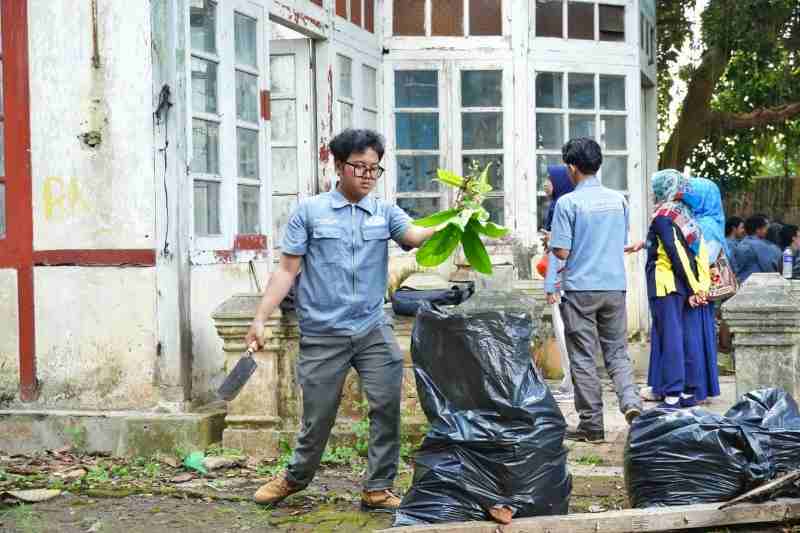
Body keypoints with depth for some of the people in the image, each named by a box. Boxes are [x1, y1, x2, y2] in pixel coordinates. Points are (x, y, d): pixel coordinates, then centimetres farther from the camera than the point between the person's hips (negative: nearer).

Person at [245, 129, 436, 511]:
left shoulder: (385, 213, 6)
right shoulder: (309, 211, 0)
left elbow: (415, 236, -14)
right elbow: (287, 270, 0)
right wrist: (260, 319, -5)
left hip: (373, 330, 2)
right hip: (322, 335, -2)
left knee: (387, 405, -6)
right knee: (318, 416, 8)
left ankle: (377, 488, 7)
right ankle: (295, 478, 33)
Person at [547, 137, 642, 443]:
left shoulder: (568, 202, -10)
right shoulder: (618, 200, 7)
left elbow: (562, 252, -12)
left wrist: (550, 243, 10)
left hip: (580, 288, -4)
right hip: (615, 286, 4)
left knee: (583, 358, 4)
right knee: (617, 351, 13)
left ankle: (592, 425, 7)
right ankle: (630, 401, -11)